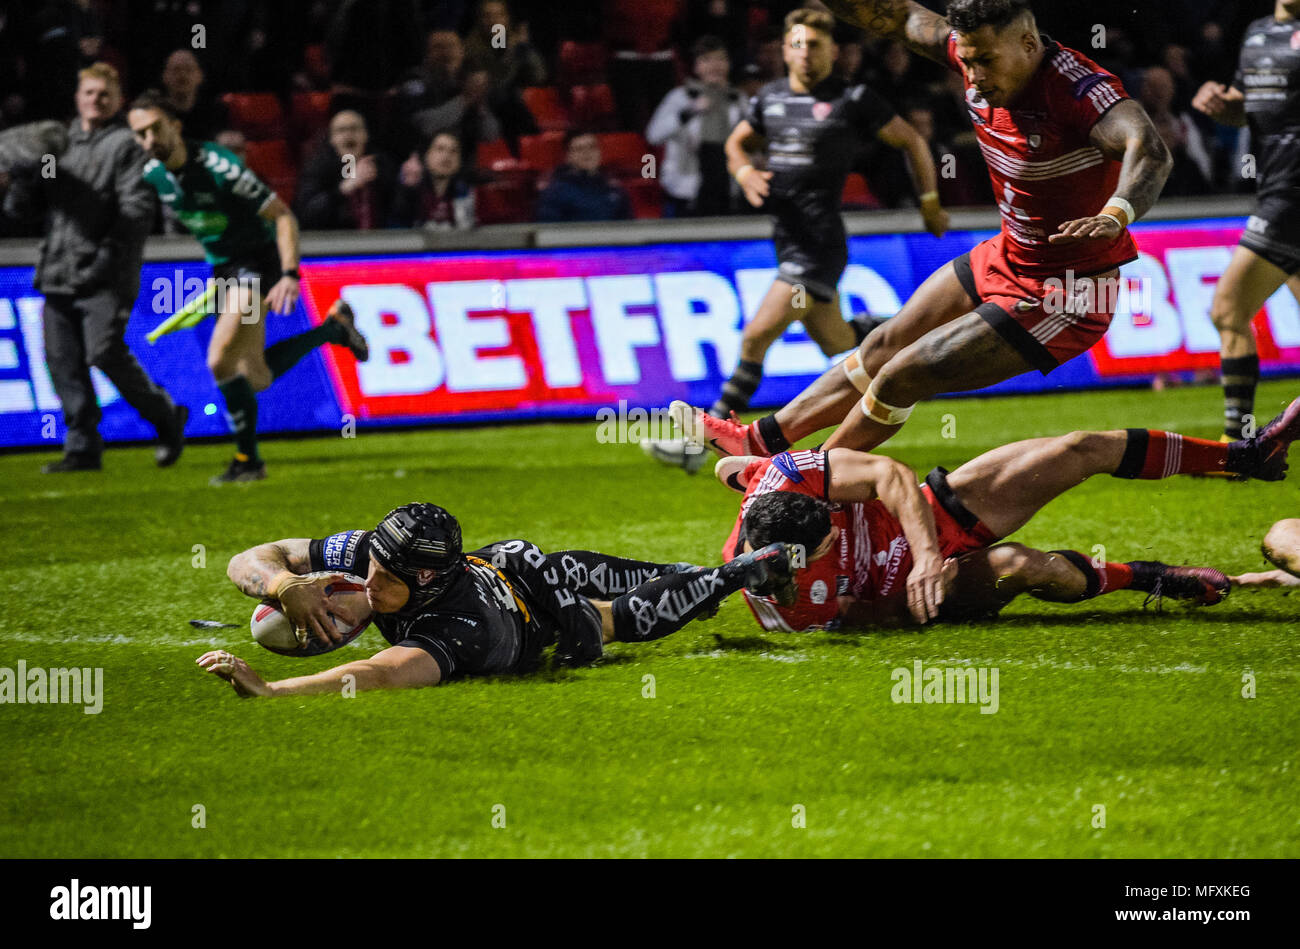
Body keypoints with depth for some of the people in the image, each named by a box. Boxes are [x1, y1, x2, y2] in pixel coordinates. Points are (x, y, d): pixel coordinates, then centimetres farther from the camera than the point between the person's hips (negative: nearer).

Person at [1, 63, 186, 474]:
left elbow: (137, 208, -9)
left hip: (104, 275, -7)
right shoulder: (60, 144, 21)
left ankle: (166, 417, 6)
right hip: (57, 271, 7)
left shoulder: (126, 145, 1)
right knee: (63, 362, 2)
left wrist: (110, 254, -18)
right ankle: (83, 448, 7)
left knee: (106, 354, -14)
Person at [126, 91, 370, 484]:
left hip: (257, 262, -8)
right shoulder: (153, 174, -4)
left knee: (220, 361, -21)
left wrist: (290, 275, -31)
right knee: (254, 378, 11)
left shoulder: (218, 166, -25)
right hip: (222, 268, 8)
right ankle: (334, 327, 31)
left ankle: (247, 459, -4)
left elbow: (283, 215, -21)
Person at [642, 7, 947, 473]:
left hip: (818, 244, -7)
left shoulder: (854, 101, -7)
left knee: (756, 337, -15)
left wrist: (930, 203, 4)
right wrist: (745, 171, 2)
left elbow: (912, 142, 2)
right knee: (837, 345, 18)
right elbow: (737, 142, 25)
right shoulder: (771, 97, 9)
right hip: (786, 238, 7)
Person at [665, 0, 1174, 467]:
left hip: (1066, 296, -8)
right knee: (886, 345, 20)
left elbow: (1150, 150, -49)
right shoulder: (977, 51, -9)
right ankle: (761, 440, 36)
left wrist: (1114, 215, -69)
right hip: (1007, 256, 8)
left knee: (902, 375, -6)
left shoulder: (1078, 89, -32)